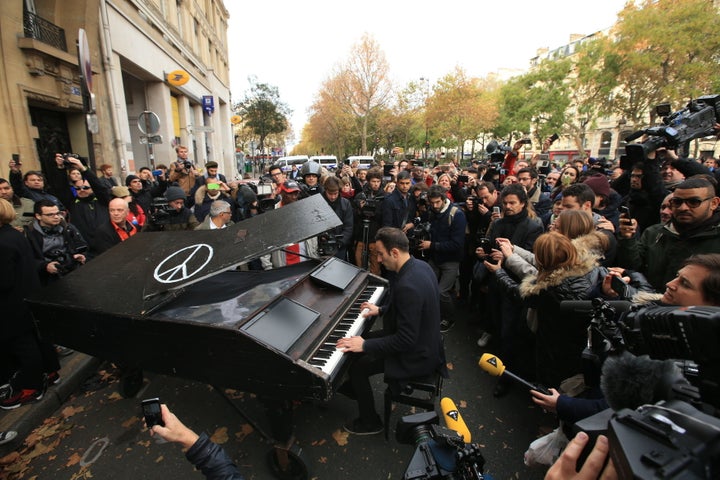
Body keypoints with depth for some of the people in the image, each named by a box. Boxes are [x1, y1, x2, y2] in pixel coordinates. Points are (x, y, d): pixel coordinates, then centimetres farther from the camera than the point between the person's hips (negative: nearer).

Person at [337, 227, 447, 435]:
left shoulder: (408, 285, -34)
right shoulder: (419, 265, -4)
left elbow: (406, 340, -31)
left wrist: (365, 345, -25)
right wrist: (381, 309, 11)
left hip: (417, 355, -10)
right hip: (424, 340, 10)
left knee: (357, 368, -2)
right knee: (364, 339, 18)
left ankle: (370, 422, 21)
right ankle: (354, 389, 41)